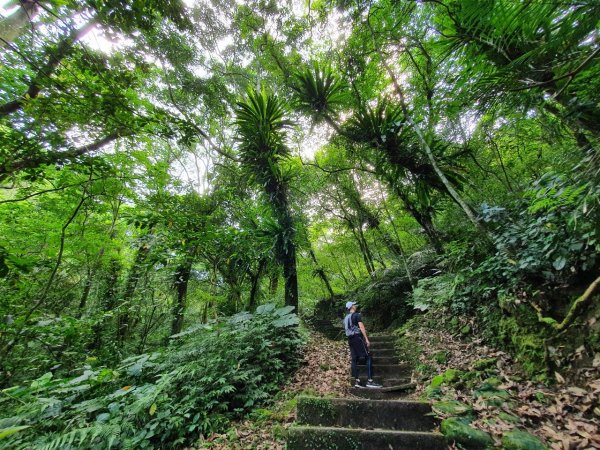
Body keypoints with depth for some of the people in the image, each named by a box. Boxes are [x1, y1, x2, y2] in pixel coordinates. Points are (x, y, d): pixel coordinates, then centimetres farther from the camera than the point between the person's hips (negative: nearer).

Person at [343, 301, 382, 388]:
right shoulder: (356, 315, -7)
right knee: (368, 358, -3)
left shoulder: (345, 318, 16)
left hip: (350, 339, 8)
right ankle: (369, 381, -8)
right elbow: (361, 327, -14)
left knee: (354, 360, 8)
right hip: (358, 337, -8)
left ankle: (356, 381, 8)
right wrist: (367, 339, -13)